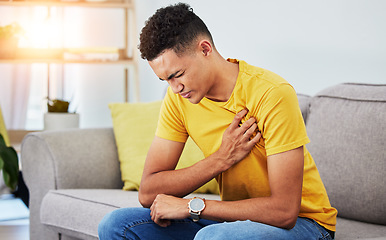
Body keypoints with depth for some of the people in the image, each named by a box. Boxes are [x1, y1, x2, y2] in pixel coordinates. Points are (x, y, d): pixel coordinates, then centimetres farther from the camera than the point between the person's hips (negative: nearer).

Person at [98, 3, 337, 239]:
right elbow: (148, 194, -8)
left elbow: (284, 211, -26)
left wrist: (191, 206, -22)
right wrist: (222, 158, -20)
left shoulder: (272, 94, -22)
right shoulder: (179, 97, -4)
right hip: (234, 219, 6)